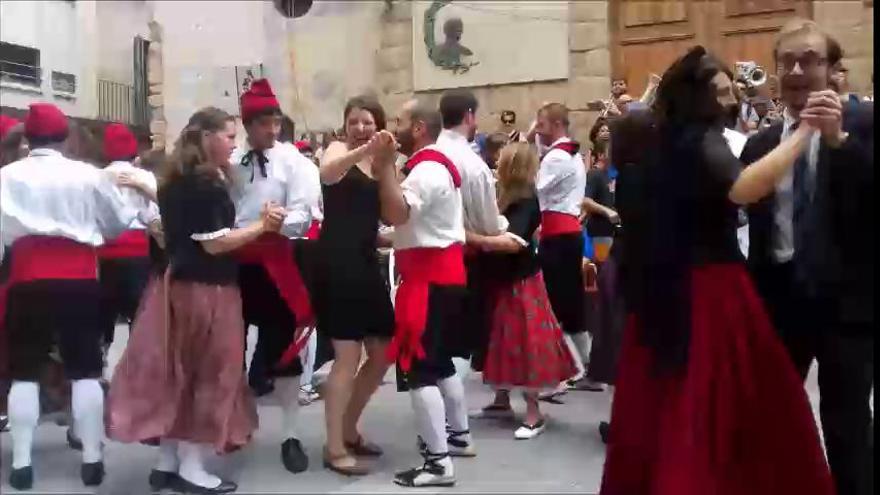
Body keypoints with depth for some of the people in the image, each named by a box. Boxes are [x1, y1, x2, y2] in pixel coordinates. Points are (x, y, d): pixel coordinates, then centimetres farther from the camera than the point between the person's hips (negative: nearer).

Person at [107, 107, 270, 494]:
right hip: (207, 290, -9)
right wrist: (262, 225, -14)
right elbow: (215, 243, -20)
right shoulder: (206, 183, -16)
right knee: (208, 373, 2)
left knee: (177, 373, 13)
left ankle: (167, 463, 21)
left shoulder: (176, 180, 12)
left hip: (178, 284, 9)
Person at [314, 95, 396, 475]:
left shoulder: (378, 164, 16)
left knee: (382, 355, 12)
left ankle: (348, 431, 29)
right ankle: (334, 448, 5)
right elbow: (327, 173, -28)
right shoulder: (339, 149, -2)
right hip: (338, 263, -7)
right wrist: (364, 149, -41)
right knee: (348, 358, -7)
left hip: (367, 264, 8)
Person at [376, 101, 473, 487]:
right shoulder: (435, 165, 17)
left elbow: (396, 212, -30)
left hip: (428, 277, -11)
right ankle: (459, 435, 32)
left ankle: (438, 462, -6)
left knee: (419, 368, -9)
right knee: (440, 361, 20)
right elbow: (398, 215, 18)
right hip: (442, 271, 11)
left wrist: (386, 163, -28)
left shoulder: (426, 169, -17)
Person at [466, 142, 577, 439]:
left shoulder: (526, 202, -19)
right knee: (502, 341, 14)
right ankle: (502, 401, 27)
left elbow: (513, 242, -31)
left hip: (520, 283, -8)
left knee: (522, 343, -5)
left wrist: (471, 237, -34)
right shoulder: (506, 198, 7)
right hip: (501, 281, 8)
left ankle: (534, 414, 4)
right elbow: (494, 231, 12)